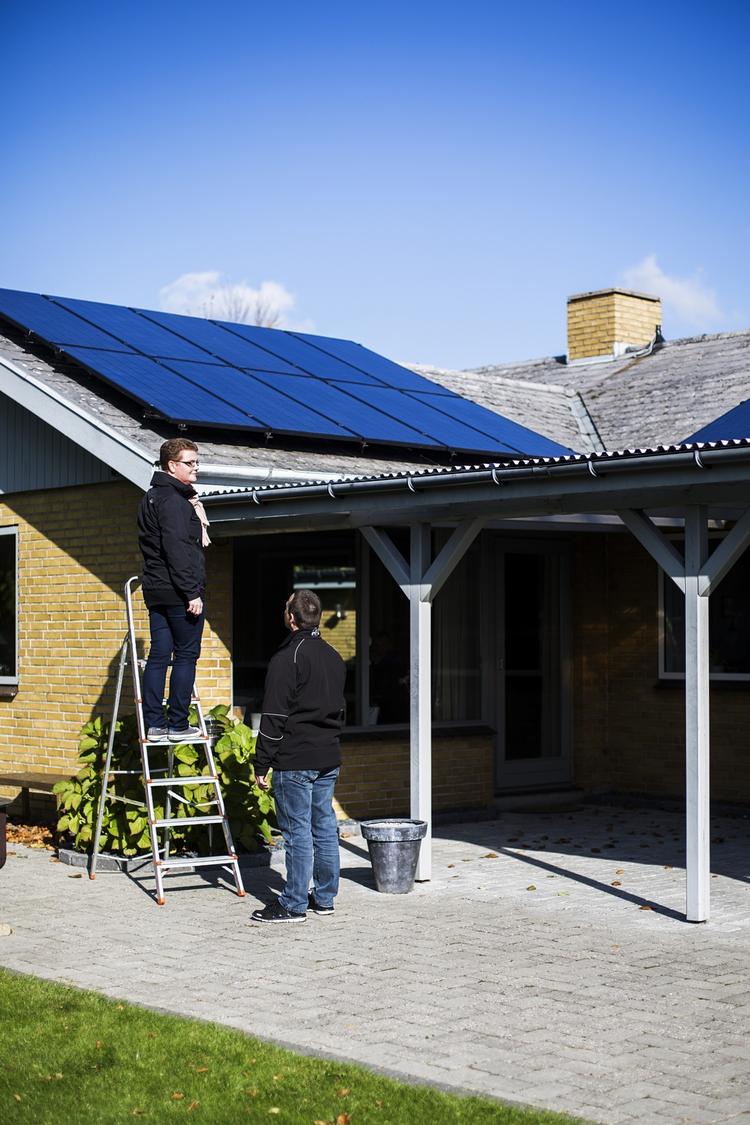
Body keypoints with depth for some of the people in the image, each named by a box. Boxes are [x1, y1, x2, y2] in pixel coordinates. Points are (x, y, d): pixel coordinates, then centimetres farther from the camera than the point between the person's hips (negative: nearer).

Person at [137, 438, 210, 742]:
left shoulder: (152, 497, 19)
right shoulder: (173, 500, -13)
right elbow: (177, 549, -20)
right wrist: (192, 592, -20)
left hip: (156, 591, 9)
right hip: (178, 591, -9)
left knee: (159, 655, 8)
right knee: (186, 655, -3)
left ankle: (154, 724, 9)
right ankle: (178, 725, -1)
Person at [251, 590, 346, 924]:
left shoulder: (287, 658, -13)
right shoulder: (334, 658, 13)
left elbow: (274, 717, -14)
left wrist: (262, 765, -10)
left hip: (295, 761, -8)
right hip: (329, 758, 8)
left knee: (297, 831, -4)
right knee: (325, 827, 12)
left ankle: (293, 904, 1)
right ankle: (325, 897, 19)